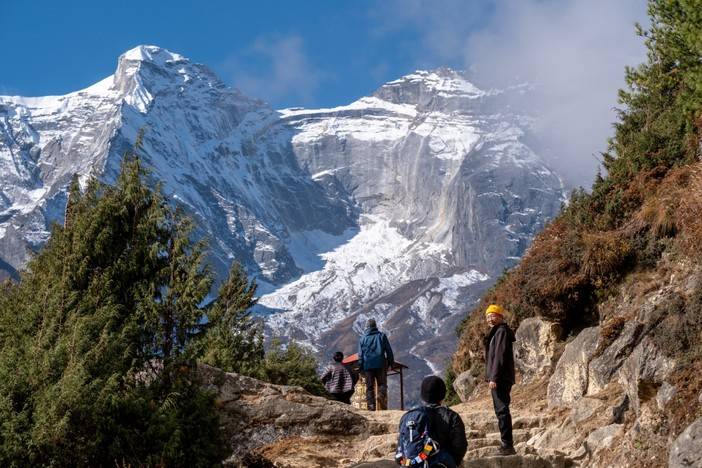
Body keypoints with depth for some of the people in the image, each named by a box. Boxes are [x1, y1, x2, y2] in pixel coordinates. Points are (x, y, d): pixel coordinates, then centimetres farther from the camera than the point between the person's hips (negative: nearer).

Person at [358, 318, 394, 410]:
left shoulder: (362, 338, 8)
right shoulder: (381, 336, 6)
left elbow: (360, 355, 8)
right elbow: (389, 350, 5)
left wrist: (361, 368, 11)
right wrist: (391, 362, 11)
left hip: (368, 365, 1)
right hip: (380, 364, -1)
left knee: (369, 386, 4)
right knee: (382, 384, 5)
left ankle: (371, 405, -4)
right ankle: (382, 396, -24)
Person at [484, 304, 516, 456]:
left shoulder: (501, 331, -10)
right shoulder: (496, 332, 21)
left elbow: (500, 355, -18)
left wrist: (494, 378, -21)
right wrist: (491, 377, 20)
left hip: (501, 379, -11)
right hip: (499, 379, 11)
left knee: (502, 410, -12)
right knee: (501, 410, 12)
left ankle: (507, 445, -14)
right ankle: (507, 445, 16)